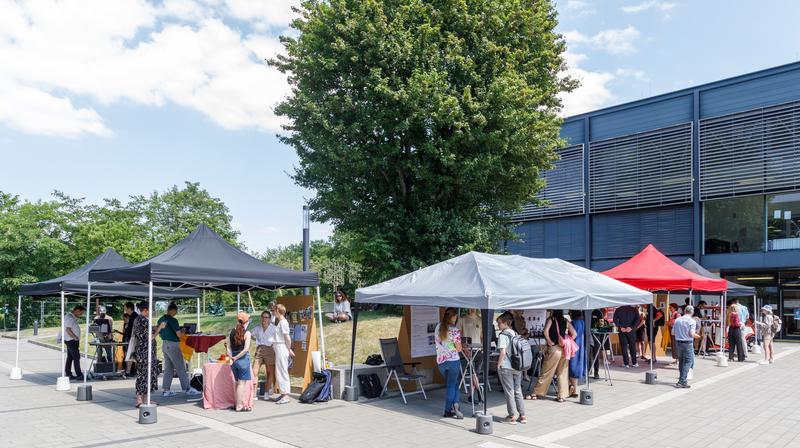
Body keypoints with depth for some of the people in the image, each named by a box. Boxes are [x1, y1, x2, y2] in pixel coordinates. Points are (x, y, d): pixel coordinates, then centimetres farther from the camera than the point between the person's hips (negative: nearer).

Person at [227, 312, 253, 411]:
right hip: (243, 359, -6)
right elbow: (246, 349, -18)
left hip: (234, 360, 6)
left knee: (237, 382, 17)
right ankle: (239, 406, 4)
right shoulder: (247, 333, -11)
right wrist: (236, 357, -11)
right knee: (242, 383, 2)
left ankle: (238, 404, 24)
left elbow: (228, 348, 3)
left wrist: (231, 358, 1)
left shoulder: (232, 331, 6)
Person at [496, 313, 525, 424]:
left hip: (506, 367, -6)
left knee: (509, 392, 3)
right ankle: (522, 416, 16)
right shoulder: (516, 334, 9)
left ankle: (512, 417, 8)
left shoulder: (503, 335, -12)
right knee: (518, 391, 13)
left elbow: (503, 352, -19)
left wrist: (498, 365, -10)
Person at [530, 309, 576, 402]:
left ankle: (536, 393, 12)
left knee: (545, 373, 3)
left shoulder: (551, 319, -3)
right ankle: (562, 396, 11)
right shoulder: (566, 321, 8)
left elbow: (546, 331, -20)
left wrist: (549, 341, -8)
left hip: (553, 348, -4)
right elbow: (574, 334, 2)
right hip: (564, 349, 4)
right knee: (562, 374, 11)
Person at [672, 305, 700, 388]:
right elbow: (692, 334, -18)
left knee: (681, 361, 18)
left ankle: (682, 378, 29)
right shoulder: (692, 321, -10)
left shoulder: (677, 320, 5)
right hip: (687, 343, -5)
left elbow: (673, 332, 7)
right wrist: (696, 335, 2)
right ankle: (682, 381, -7)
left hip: (678, 342, 6)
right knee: (688, 361, 0)